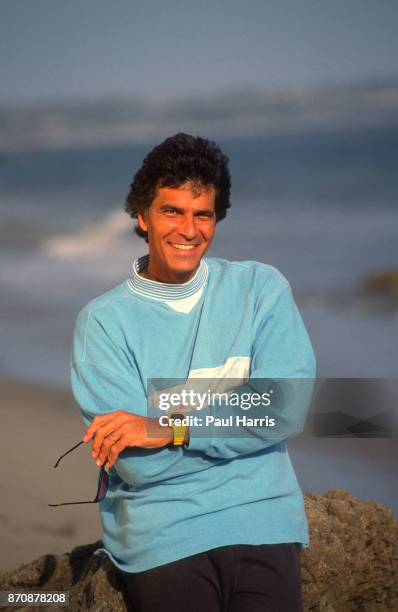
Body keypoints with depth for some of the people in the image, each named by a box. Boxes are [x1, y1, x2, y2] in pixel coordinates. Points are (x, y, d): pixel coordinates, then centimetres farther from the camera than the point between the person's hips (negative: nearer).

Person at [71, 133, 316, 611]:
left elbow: (289, 410, -9)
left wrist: (171, 428, -15)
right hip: (162, 540, -1)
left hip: (263, 527, 1)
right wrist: (236, 419, -9)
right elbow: (137, 465, -11)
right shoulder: (103, 320, -3)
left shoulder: (261, 288, 4)